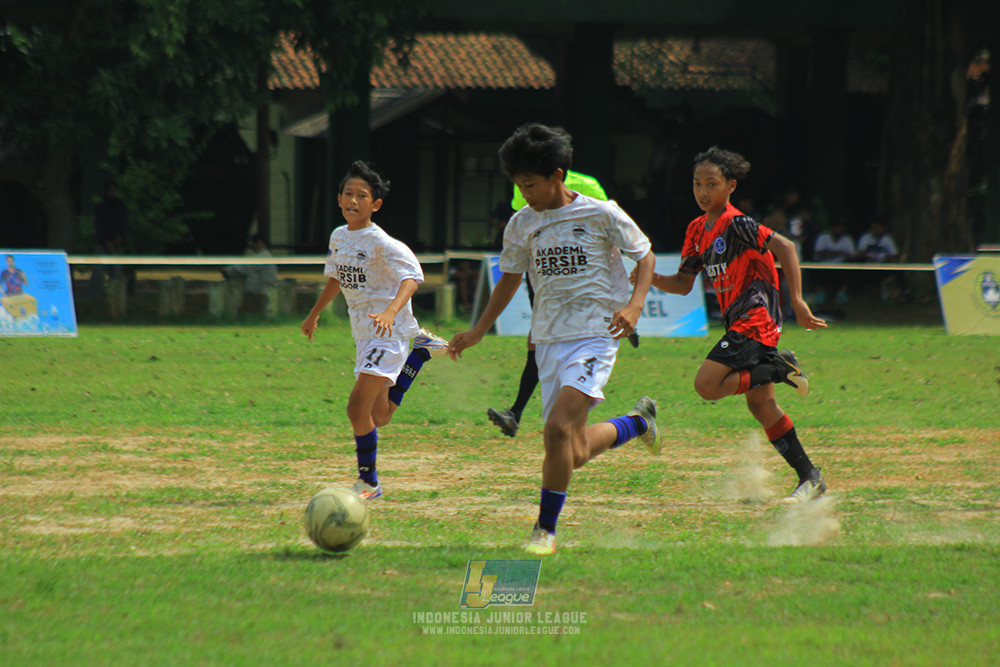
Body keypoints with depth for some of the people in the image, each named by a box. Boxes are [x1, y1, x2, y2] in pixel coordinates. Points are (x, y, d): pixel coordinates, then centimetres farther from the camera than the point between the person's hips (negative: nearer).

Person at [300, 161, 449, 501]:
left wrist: (391, 312, -42)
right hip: (363, 332, 8)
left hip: (389, 332, -8)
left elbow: (412, 276, -27)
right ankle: (420, 350, 35)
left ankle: (368, 482, -3)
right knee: (379, 417, 18)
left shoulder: (381, 243, -17)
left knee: (358, 406, -18)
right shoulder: (338, 237, 7)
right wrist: (313, 315, 33)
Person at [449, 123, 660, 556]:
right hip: (548, 339, 6)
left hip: (595, 335, -6)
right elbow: (509, 279, 19)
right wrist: (478, 332, 14)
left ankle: (545, 529, -11)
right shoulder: (522, 225, 6)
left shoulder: (602, 215, -7)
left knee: (558, 427, -23)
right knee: (575, 454, 6)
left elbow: (644, 256, 4)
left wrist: (634, 304, -12)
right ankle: (637, 422, 38)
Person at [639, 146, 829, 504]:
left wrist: (797, 302, -25)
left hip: (754, 318, -9)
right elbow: (683, 284, 15)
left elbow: (784, 247, -20)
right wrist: (652, 278, -6)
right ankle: (809, 478, 16)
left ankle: (780, 369, -7)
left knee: (707, 385, -19)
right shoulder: (698, 230, 12)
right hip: (739, 323, 9)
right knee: (760, 404, 10)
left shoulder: (736, 225, -14)